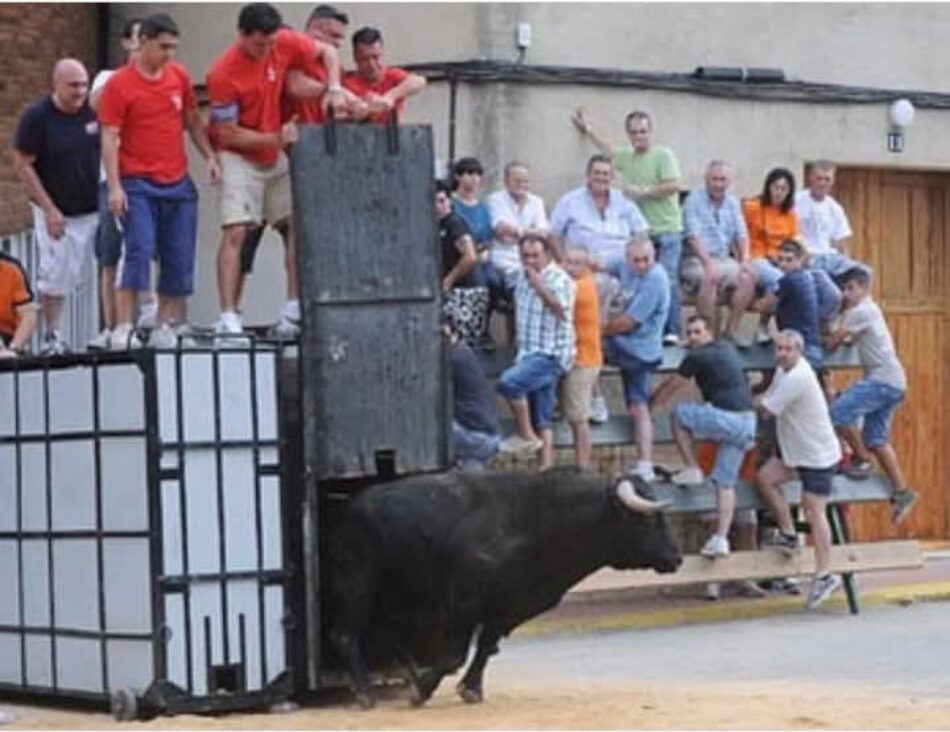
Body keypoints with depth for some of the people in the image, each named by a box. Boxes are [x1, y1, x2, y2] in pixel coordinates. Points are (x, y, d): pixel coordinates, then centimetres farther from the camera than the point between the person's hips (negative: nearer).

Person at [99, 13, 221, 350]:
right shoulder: (120, 84, -6)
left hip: (178, 183, 5)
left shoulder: (179, 76, 8)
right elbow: (109, 138, -8)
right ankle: (123, 329, -15)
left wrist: (210, 157, 6)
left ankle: (164, 328, 13)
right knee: (139, 250, -16)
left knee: (179, 259, 4)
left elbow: (193, 120, 19)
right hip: (138, 185, -5)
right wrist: (114, 187, -15)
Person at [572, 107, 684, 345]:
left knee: (667, 280, -11)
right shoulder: (626, 156, 16)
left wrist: (642, 192, -12)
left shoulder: (664, 155, -3)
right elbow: (608, 151, 38)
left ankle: (672, 331, -10)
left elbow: (673, 186, -14)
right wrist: (588, 129, 45)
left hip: (666, 230, -6)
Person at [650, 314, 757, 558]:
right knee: (725, 483, 7)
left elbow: (671, 386, 8)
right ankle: (721, 538, 0)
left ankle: (692, 470, 7)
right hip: (748, 425, 8)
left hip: (728, 419, -8)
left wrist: (649, 405, 22)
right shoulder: (727, 349, 19)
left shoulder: (698, 357, -3)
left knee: (678, 414, 9)